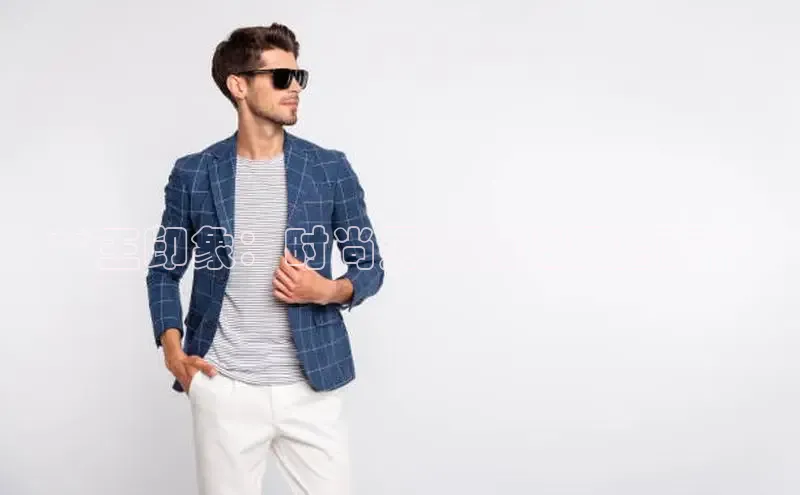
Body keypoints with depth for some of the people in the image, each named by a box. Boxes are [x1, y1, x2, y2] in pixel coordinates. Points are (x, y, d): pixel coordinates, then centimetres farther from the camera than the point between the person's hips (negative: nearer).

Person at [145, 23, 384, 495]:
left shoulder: (332, 169, 0)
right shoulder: (192, 174, 1)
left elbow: (370, 266, 6)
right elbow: (164, 270, 10)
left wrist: (330, 290, -14)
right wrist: (172, 349, -4)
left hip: (311, 385, 1)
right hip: (222, 388, 0)